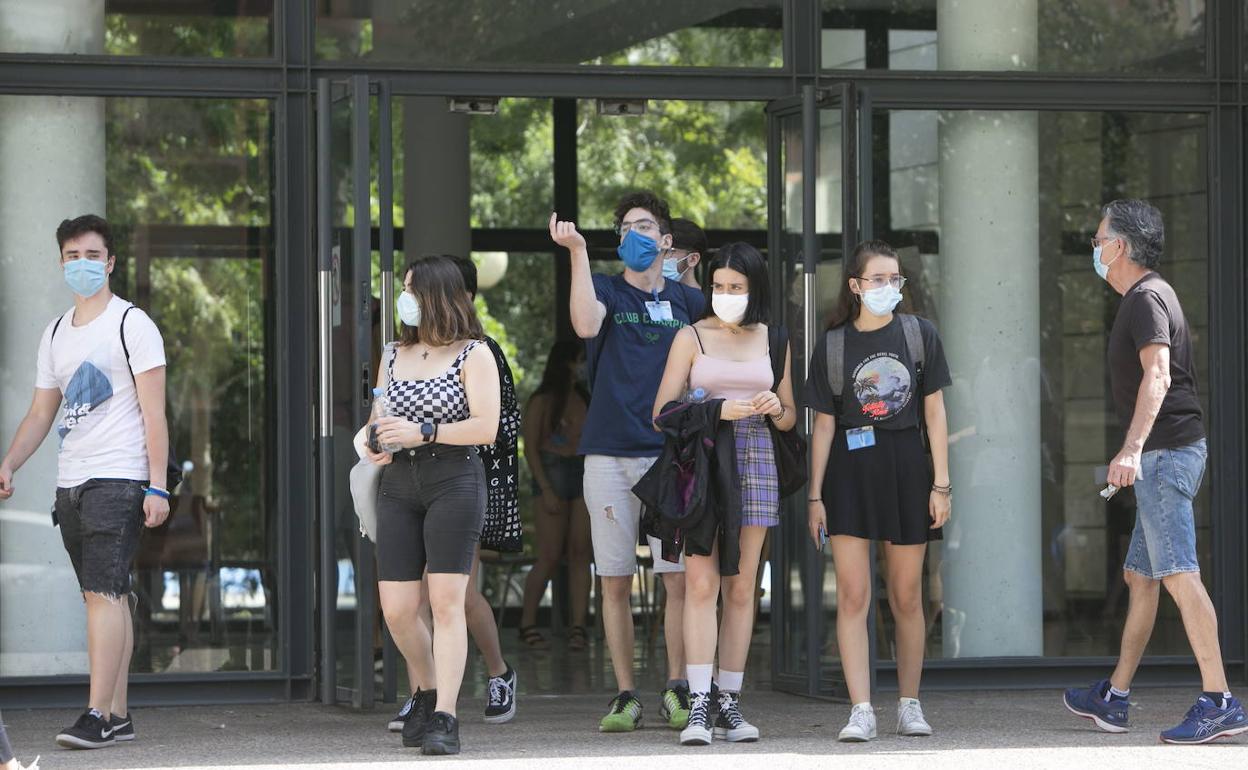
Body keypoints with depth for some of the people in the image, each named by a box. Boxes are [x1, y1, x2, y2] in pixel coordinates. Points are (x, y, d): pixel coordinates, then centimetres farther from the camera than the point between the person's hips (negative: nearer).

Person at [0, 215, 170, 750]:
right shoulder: (56, 334, 17)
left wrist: (157, 486, -14)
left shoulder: (132, 325, -3)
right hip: (70, 482, 7)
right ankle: (118, 714, 9)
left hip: (118, 480, -7)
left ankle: (97, 715, -20)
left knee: (103, 591, -15)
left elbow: (153, 413, -7)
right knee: (107, 596, 8)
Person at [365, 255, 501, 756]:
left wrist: (424, 433, -16)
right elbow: (379, 418, 25)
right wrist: (376, 445, 2)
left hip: (455, 482, -5)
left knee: (446, 602, -12)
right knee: (396, 610, -1)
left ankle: (444, 720, -14)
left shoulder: (473, 355, 0)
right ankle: (430, 695, 23)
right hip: (399, 485, 5)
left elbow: (486, 427, -7)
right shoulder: (394, 355, 18)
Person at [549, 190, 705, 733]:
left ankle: (677, 692, 2)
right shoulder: (607, 290, 6)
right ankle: (625, 697, 7)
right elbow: (586, 325, -17)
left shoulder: (687, 301, 13)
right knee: (615, 582, 1)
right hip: (609, 454, -1)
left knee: (678, 579, -6)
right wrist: (578, 251, -21)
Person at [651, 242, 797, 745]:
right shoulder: (692, 337, 5)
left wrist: (776, 408, -5)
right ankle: (698, 704, -15)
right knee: (701, 584, -12)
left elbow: (789, 420, 19)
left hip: (754, 461, 3)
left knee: (741, 588, 3)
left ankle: (728, 702, 7)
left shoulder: (772, 341, 13)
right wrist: (717, 411, -15)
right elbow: (663, 412, -1)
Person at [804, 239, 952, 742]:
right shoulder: (833, 345, 3)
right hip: (850, 472, 0)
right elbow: (824, 423, 5)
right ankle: (861, 711, -9)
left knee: (906, 597, 7)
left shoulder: (919, 334, 4)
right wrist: (815, 496, 1)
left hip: (905, 472, 0)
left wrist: (941, 484, -1)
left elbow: (934, 413, 5)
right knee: (853, 595, -8)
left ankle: (910, 705, 18)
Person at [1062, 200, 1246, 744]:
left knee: (1177, 574, -15)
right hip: (1162, 456, 11)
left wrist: (1133, 448, -36)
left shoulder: (1146, 299, -12)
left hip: (1165, 452, -11)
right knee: (1140, 576, 15)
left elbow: (1157, 376, -26)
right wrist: (1136, 454, 33)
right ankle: (1114, 699, 23)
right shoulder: (1148, 297, 21)